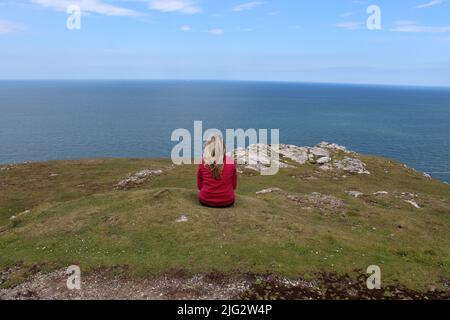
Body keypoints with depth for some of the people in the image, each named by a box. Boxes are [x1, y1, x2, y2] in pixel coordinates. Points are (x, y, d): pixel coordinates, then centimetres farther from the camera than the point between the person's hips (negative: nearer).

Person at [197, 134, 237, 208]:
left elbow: (199, 185, 4)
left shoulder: (202, 162, -7)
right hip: (227, 202, 0)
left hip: (205, 201, 1)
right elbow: (234, 185, 2)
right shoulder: (231, 161, -7)